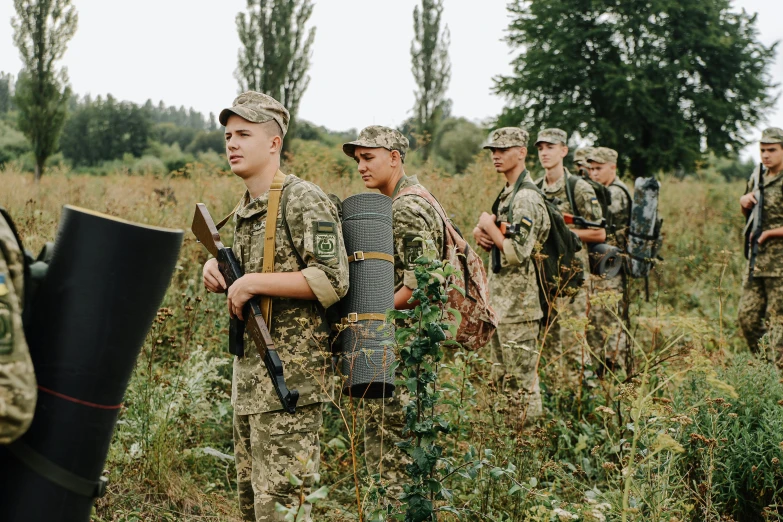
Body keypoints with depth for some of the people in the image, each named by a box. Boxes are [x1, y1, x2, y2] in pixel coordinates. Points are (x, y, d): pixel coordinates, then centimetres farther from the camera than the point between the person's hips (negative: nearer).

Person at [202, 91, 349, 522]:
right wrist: (219, 269, 8)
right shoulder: (245, 208, 16)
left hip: (290, 373, -10)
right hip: (250, 370, 10)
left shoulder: (304, 201, -12)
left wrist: (253, 283, -20)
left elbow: (332, 280, -20)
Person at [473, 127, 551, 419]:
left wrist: (489, 228, -11)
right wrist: (481, 234, 0)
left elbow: (517, 252, -24)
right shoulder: (507, 193, 14)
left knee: (522, 377, -4)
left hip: (517, 300, -10)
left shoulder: (527, 198, -17)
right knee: (500, 376, 17)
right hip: (499, 296, 10)